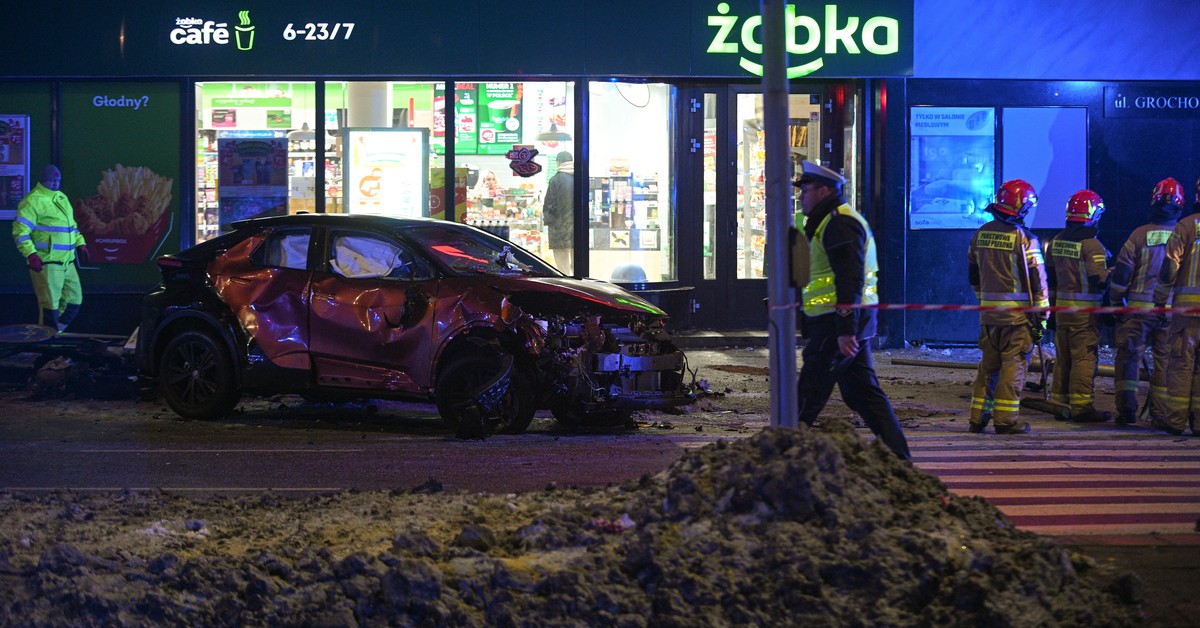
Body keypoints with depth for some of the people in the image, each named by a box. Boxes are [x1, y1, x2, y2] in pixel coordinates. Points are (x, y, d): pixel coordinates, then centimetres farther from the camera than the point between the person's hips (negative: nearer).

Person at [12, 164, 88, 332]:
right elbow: (20, 230, -16)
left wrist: (80, 243, 21)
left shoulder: (62, 198, 17)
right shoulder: (33, 201, -11)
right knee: (50, 305, -7)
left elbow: (71, 224, 30)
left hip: (66, 262, 9)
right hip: (46, 263, -9)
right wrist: (30, 254, -25)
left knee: (74, 300, 13)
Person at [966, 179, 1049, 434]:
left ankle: (978, 417, 14)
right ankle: (1006, 419, -2)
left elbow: (973, 275, 16)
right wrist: (1042, 314, -6)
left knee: (988, 363, 13)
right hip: (1018, 312, -6)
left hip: (989, 310, 6)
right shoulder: (1023, 238, -11)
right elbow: (1037, 279, -11)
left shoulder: (981, 234, 7)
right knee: (1013, 364, -1)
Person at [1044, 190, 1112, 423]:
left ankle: (1059, 402, 20)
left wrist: (1052, 303, 22)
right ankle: (1081, 406, -4)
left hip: (1062, 307, 7)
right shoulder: (1091, 245, -15)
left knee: (1063, 356, 14)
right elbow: (1100, 279, -20)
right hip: (1085, 309, -7)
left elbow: (1048, 276, 15)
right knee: (1085, 357, -3)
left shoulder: (1056, 241, 9)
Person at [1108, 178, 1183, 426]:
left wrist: (1116, 303, 11)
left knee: (1128, 356, 5)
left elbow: (1120, 274, -1)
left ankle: (1127, 407, -4)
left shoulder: (1140, 234, -3)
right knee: (1165, 359, 9)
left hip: (1139, 307, -2)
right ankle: (1161, 412, 9)